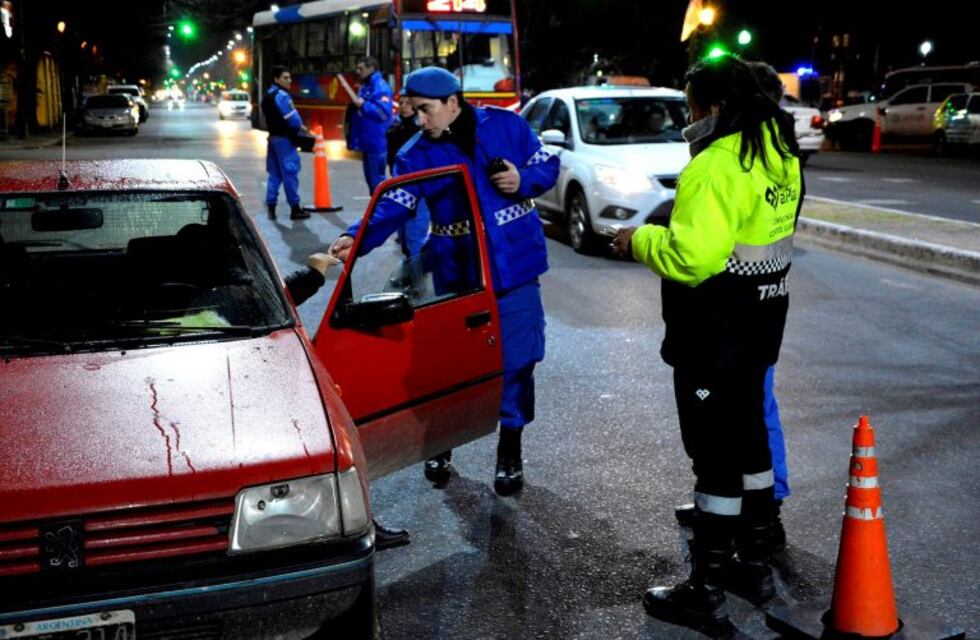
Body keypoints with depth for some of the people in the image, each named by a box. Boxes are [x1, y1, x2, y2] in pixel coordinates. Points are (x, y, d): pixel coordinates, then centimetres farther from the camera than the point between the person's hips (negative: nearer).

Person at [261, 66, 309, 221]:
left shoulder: (267, 96, 15)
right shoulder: (281, 95, -15)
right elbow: (292, 118, -18)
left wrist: (297, 125, 11)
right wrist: (300, 127, 2)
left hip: (273, 136, 9)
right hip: (284, 138, -9)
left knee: (274, 174, 11)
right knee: (290, 173, -3)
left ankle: (270, 207, 9)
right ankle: (295, 209, 1)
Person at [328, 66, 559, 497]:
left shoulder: (506, 125, -3)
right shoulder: (417, 155, -4)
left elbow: (547, 166, 6)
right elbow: (393, 206, -17)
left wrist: (523, 181, -16)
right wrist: (356, 238, -34)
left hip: (515, 267, 0)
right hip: (457, 275, 0)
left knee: (515, 360, 5)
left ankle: (510, 452, 24)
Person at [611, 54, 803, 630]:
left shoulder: (716, 167, -23)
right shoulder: (777, 153, 8)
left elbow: (693, 255, -29)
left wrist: (640, 240, -13)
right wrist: (680, 228, 12)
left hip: (716, 330, -10)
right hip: (760, 320, 10)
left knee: (715, 453, -2)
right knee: (748, 435, 19)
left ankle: (706, 592, 10)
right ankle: (756, 565, 33)